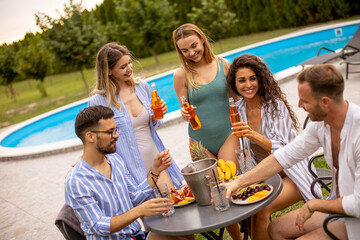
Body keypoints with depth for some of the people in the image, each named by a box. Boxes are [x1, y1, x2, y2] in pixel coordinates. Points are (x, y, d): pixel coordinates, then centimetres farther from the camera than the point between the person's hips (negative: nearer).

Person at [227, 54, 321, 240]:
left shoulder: (275, 105, -16)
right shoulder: (239, 109, 1)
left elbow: (282, 149, -23)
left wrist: (254, 135, -39)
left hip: (290, 174, -5)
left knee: (262, 210, -27)